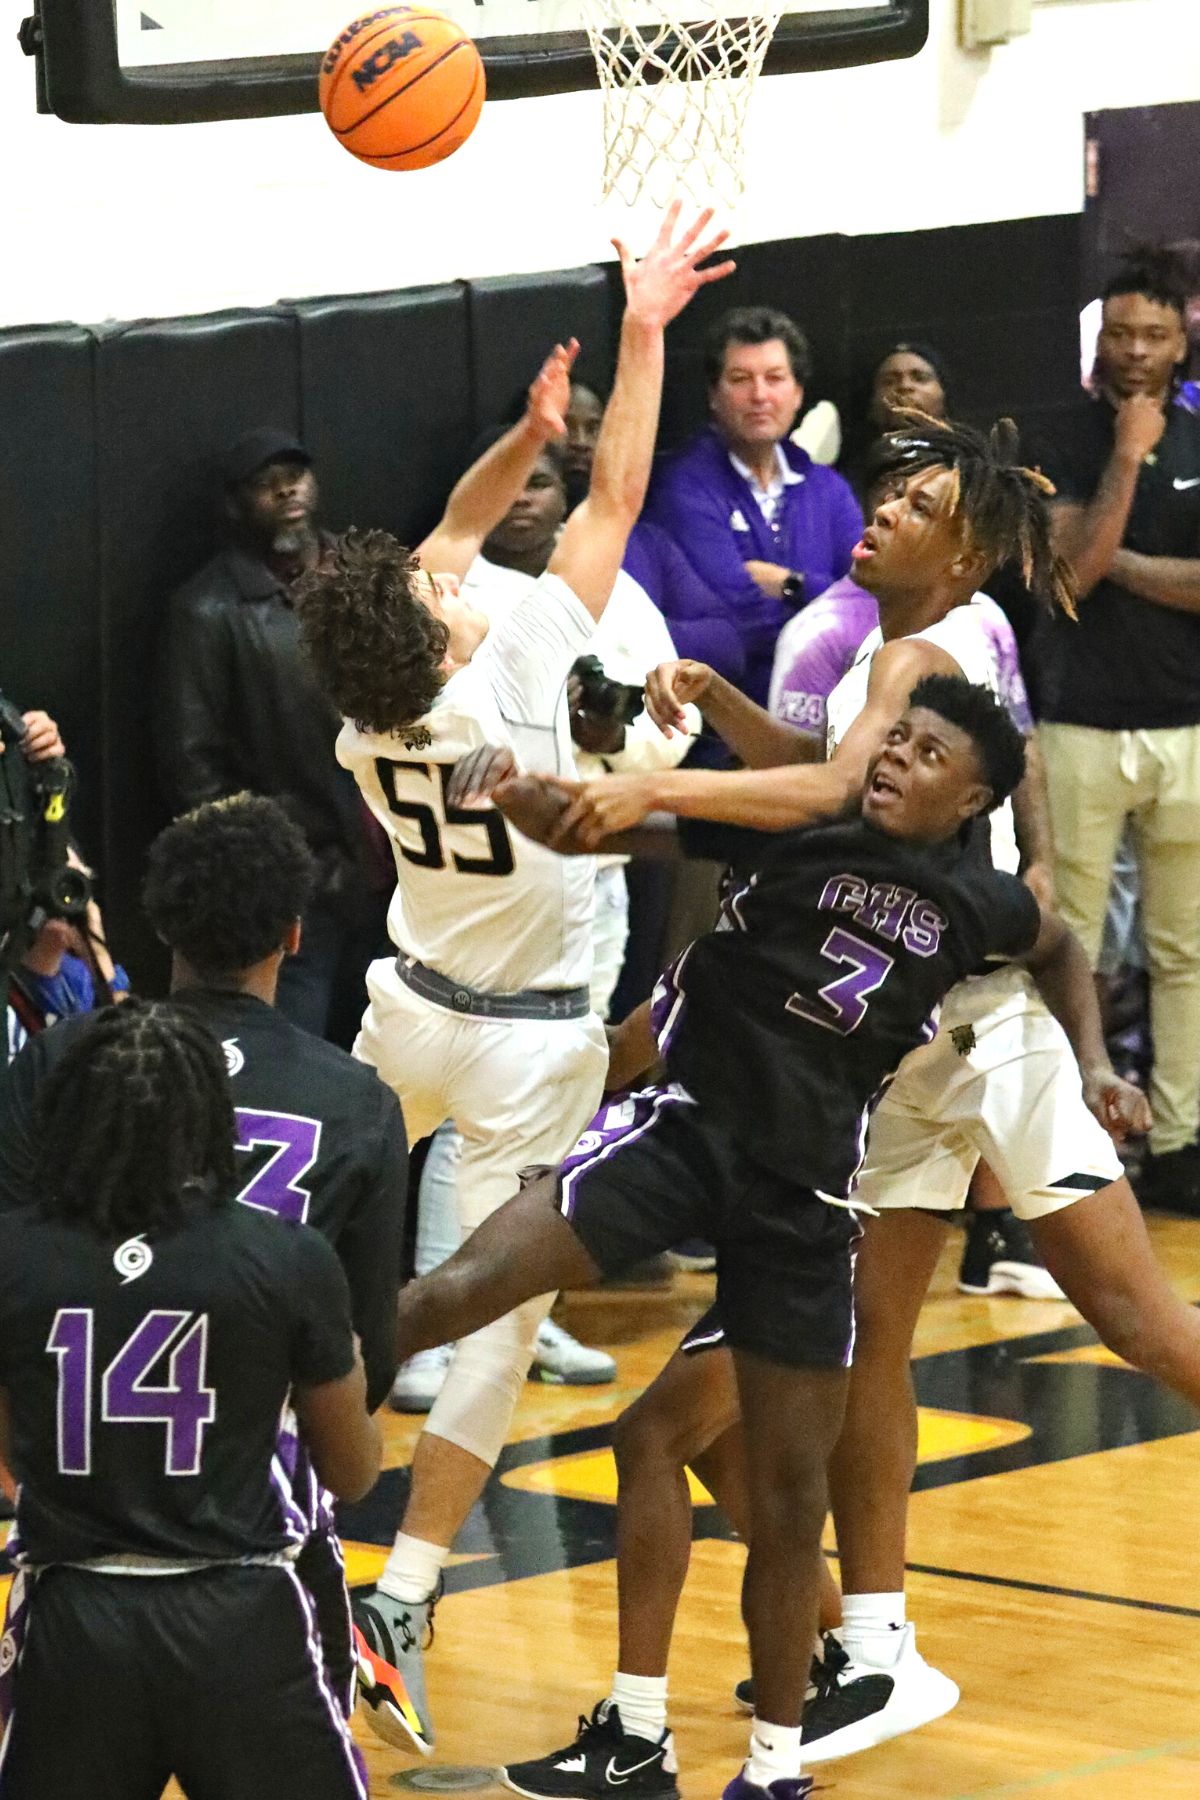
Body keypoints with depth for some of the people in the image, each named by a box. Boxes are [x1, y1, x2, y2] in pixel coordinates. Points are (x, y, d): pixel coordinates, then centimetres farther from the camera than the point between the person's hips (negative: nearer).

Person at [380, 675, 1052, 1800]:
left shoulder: (977, 905, 4)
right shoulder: (793, 825, -3)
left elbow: (1060, 948, 28)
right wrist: (528, 800, -28)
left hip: (805, 1188, 2)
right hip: (686, 1120, -2)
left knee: (788, 1493, 7)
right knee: (467, 1285, -26)